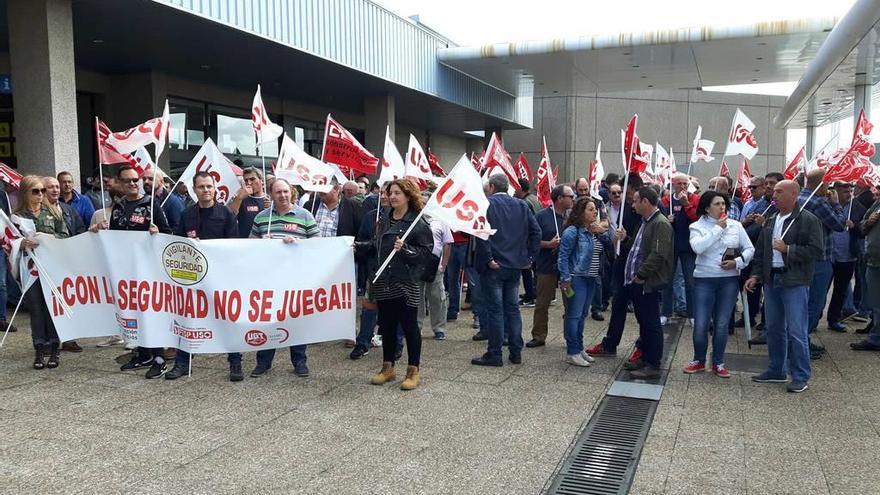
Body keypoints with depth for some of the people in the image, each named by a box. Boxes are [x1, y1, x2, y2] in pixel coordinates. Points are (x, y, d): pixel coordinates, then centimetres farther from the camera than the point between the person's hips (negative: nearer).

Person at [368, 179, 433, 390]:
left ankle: (413, 371, 14)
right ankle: (388, 367, 25)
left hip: (406, 283, -6)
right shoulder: (384, 220, 12)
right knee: (386, 326, 13)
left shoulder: (418, 223, -8)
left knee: (409, 326, 3)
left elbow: (425, 252, -12)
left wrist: (405, 249, -24)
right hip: (384, 282, 6)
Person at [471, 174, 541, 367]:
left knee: (495, 310, 0)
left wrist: (488, 259, -15)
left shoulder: (486, 204, -7)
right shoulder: (521, 205, 9)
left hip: (494, 266, -5)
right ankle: (516, 352, 17)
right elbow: (536, 231, 5)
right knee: (513, 308, 12)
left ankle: (494, 354, 6)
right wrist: (529, 256, 7)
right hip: (516, 265, 5)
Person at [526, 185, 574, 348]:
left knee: (571, 304, 8)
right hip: (547, 267, -3)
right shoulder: (542, 216, -4)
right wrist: (548, 244, -18)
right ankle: (539, 336, 18)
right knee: (542, 304, 6)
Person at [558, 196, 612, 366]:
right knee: (574, 315, -4)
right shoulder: (573, 231, -11)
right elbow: (563, 256, -14)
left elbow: (609, 249, 15)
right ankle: (572, 353, 1)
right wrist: (565, 279, -16)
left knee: (582, 315, 14)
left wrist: (602, 234, 1)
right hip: (577, 278, -8)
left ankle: (579, 349, 23)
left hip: (591, 279, 8)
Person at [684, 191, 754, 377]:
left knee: (722, 324, 7)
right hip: (704, 279, -2)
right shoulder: (697, 226, -4)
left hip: (729, 280, 2)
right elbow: (698, 247, -22)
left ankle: (718, 363, 22)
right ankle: (699, 361, 20)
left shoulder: (735, 225, 4)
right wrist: (718, 228, -18)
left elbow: (749, 249, 7)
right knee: (700, 324, -1)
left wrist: (737, 262, -11)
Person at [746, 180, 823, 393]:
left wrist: (788, 249, -17)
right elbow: (760, 251, 17)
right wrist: (756, 275, 10)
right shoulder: (770, 221, 13)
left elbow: (817, 251, -14)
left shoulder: (808, 220, -7)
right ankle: (776, 371, 26)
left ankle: (800, 376, 8)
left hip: (795, 282, -7)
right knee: (773, 329, 13)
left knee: (796, 332, -4)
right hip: (771, 280, 7)